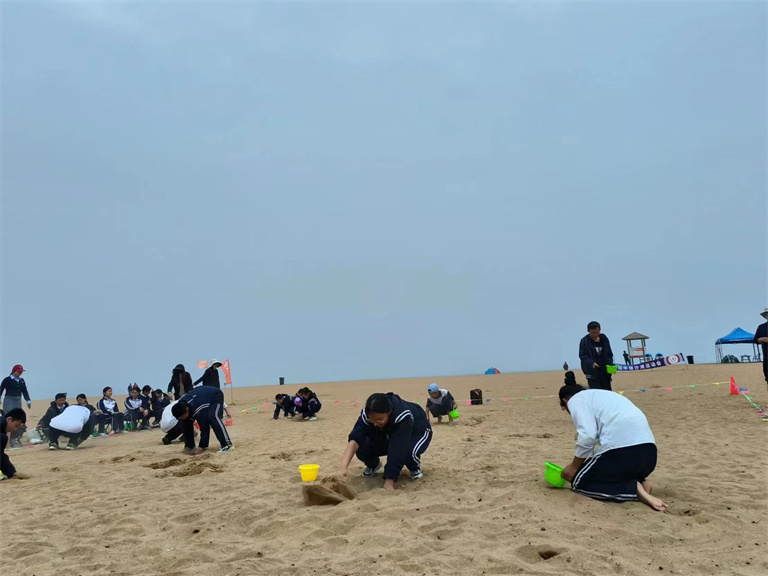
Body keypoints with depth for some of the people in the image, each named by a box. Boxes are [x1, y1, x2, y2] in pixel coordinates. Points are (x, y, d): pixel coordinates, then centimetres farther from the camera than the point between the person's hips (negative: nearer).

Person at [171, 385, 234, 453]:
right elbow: (186, 429, -9)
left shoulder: (198, 409, -41)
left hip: (216, 396, -8)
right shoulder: (181, 410, -20)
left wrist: (201, 447, -26)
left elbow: (204, 427, -32)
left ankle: (227, 445, -31)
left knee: (212, 417, -32)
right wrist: (188, 446, -8)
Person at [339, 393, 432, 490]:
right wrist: (344, 466, -54)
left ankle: (415, 468, -1)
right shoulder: (367, 414, -30)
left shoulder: (403, 417, -42)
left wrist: (389, 483, -47)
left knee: (408, 451, -39)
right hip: (388, 435, 4)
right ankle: (373, 465, 13)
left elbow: (397, 451, -45)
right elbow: (354, 439, -40)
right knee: (361, 449, -23)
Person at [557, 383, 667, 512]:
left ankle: (635, 490, -6)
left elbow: (588, 436, -10)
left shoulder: (576, 400, 7)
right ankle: (640, 482, 6)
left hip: (622, 449, -8)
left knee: (579, 482, 10)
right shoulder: (598, 396, 32)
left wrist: (574, 466, 3)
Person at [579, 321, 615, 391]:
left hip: (605, 371, 4)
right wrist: (591, 363, -24)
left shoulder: (604, 339, 6)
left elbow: (609, 354, 12)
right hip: (593, 372, -4)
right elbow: (583, 356, -7)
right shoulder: (584, 341, -6)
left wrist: (610, 364, -6)